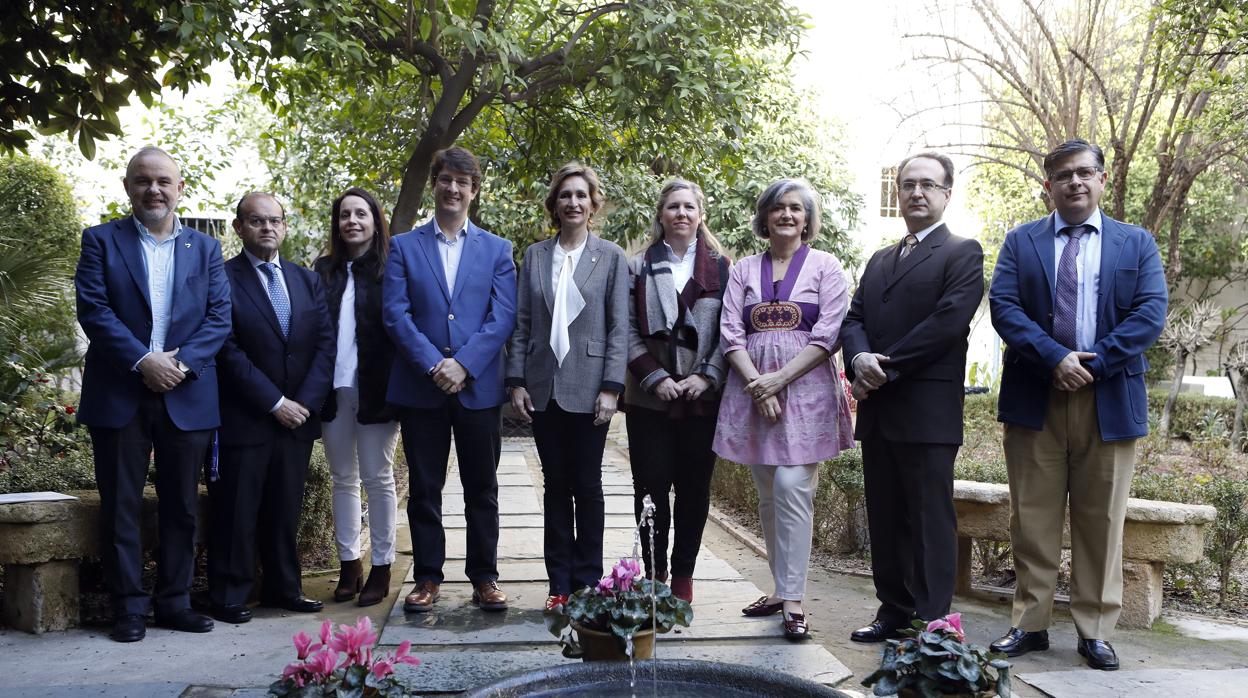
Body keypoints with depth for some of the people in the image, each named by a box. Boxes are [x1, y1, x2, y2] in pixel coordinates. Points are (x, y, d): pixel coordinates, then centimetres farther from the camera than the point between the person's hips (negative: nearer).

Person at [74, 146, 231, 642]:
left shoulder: (205, 248, 11)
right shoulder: (101, 241, 5)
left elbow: (219, 316, 2)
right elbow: (92, 308, -7)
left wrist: (183, 363, -12)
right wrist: (142, 361, -17)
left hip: (187, 395, 2)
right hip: (119, 394, -2)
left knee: (182, 505, 8)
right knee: (120, 505, 3)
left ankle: (175, 601, 18)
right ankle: (128, 607, 12)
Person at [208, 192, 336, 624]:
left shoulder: (307, 281, 12)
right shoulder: (222, 279, -4)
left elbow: (325, 344, 6)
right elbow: (228, 351, -11)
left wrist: (305, 402, -6)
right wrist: (275, 403, -14)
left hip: (297, 415, 5)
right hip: (242, 421, -4)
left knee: (285, 509, 11)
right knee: (236, 512, 2)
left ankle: (283, 589, 22)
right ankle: (229, 597, 13)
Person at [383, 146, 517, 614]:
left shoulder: (496, 249, 8)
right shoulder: (403, 247, 7)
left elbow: (503, 317, -1)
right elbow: (395, 313, -3)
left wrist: (463, 364, -14)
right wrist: (433, 365, -15)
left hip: (479, 386, 0)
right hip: (420, 387, 0)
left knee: (482, 488, 7)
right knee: (424, 488, 7)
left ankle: (484, 576, 18)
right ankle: (427, 578, 18)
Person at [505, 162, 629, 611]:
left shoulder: (611, 257, 2)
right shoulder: (535, 256, 9)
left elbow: (619, 327, -2)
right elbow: (522, 323, 8)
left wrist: (611, 387, -10)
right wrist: (517, 381, 0)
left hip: (588, 388, -2)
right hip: (544, 389, 3)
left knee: (587, 485, 4)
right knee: (555, 485, 8)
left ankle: (588, 582, 13)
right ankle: (560, 583, 15)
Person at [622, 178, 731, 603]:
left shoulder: (721, 268, 8)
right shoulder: (639, 267, 9)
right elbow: (629, 331, 2)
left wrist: (706, 377, -9)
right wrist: (655, 377, -9)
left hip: (703, 398, 0)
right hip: (650, 398, 0)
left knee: (694, 489, 5)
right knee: (651, 487, 1)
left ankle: (683, 576, 15)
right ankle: (654, 575, 12)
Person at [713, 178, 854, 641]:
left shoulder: (825, 266, 6)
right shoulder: (744, 270, 14)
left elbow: (829, 335, -4)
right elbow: (730, 333, 5)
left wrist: (780, 378, -12)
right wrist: (758, 384, -10)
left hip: (805, 388, -3)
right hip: (752, 388, 4)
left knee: (792, 487, -13)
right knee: (768, 494, 8)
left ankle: (792, 601, -9)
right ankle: (781, 589, 18)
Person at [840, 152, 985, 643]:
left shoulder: (963, 253, 0)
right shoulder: (879, 261, 22)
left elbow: (948, 321, -13)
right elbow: (854, 319, 12)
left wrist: (886, 368, -14)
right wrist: (860, 358, -10)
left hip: (928, 411, -7)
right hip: (878, 410, 7)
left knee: (931, 520, -2)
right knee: (885, 519, 11)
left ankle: (931, 624, 3)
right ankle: (894, 612, 20)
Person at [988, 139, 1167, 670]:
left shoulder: (1137, 244, 10)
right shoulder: (1021, 242, 9)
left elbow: (1150, 313, -3)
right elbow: (1003, 306, -4)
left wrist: (1093, 363, -13)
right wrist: (1055, 358, -16)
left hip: (1110, 400, 0)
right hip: (1035, 400, 0)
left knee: (1101, 521, 6)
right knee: (1032, 519, 5)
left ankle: (1095, 631, 15)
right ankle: (1030, 624, 14)